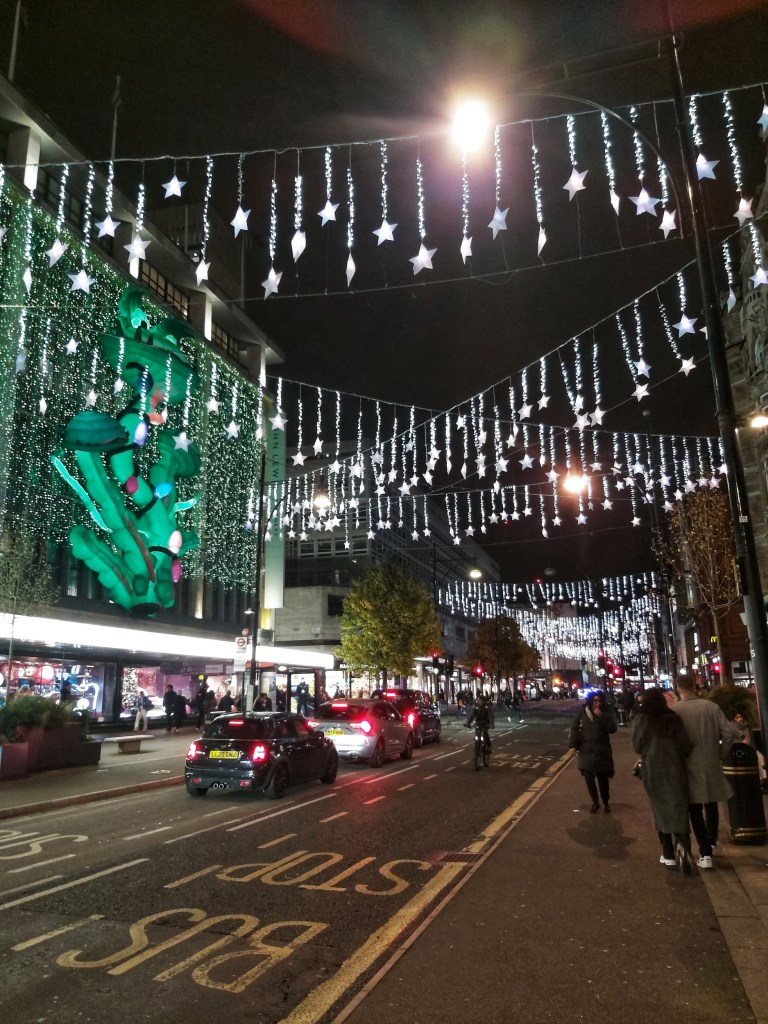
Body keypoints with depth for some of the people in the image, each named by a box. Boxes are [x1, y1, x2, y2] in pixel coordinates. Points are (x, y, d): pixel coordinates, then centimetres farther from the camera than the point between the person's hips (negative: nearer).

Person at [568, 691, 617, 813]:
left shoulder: (605, 715, -2)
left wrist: (601, 716, -22)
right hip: (586, 751, 1)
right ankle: (595, 802, 25)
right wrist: (573, 745, -5)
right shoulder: (582, 713, -3)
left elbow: (612, 728, -16)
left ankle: (606, 802, 24)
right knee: (589, 778, 6)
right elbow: (574, 729, 2)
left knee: (603, 778, 3)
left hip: (602, 751, -1)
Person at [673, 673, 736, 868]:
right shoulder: (711, 706, -5)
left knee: (696, 809, 7)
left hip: (689, 766, -3)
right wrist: (721, 755, 6)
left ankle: (705, 853, 3)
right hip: (712, 765, 3)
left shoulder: (674, 711, -13)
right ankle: (711, 843, 36)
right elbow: (729, 733, -6)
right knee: (711, 805, 22)